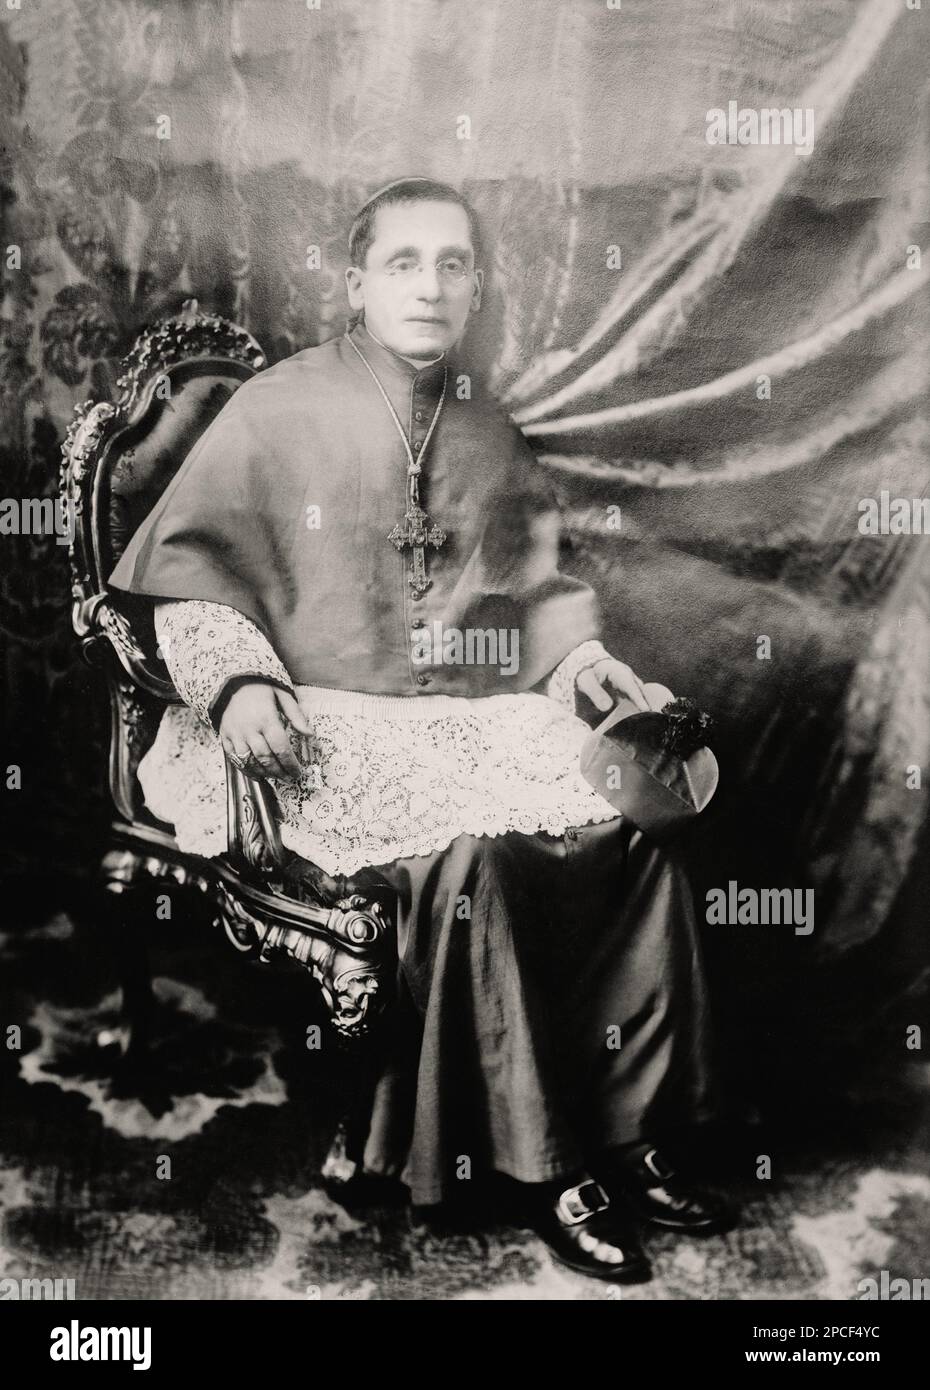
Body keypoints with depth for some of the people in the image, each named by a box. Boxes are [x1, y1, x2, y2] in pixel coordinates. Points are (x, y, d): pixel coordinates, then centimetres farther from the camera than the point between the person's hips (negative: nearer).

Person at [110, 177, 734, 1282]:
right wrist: (235, 682, -14)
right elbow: (183, 568, 2)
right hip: (322, 726, -5)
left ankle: (625, 1135, -7)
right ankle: (543, 1165, -16)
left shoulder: (488, 432, 16)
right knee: (478, 848, -32)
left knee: (636, 813, -19)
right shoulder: (279, 410, 2)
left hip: (472, 713, 5)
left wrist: (576, 650, 6)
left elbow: (535, 578, 26)